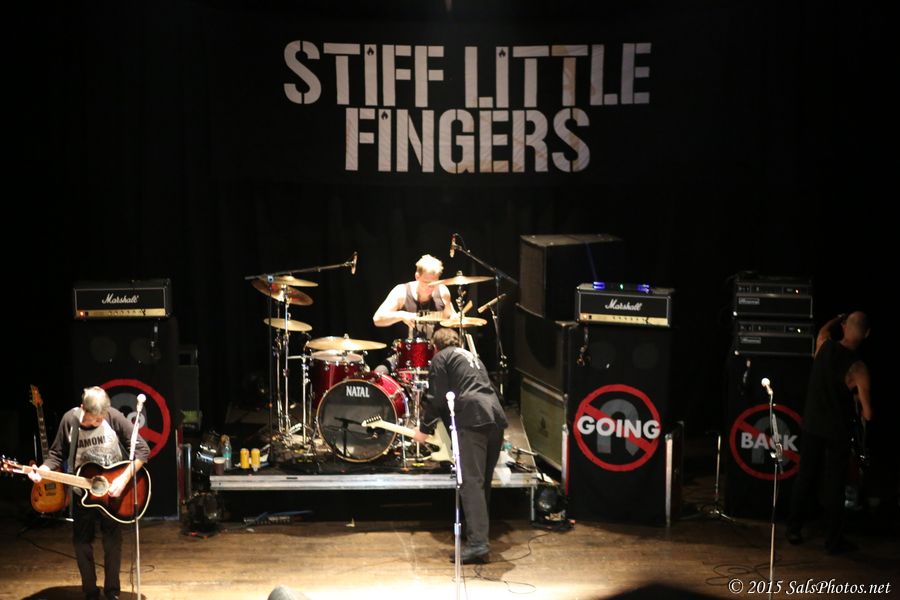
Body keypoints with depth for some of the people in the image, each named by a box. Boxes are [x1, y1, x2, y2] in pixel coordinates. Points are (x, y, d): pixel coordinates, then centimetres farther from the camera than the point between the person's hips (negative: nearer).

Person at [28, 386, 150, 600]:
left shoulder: (113, 417, -17)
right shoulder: (69, 420, -11)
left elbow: (142, 449, -15)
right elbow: (57, 454, -2)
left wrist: (123, 479, -22)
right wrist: (42, 470, -21)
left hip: (113, 491, -2)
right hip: (82, 491, 2)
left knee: (113, 541, -2)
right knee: (81, 542, 4)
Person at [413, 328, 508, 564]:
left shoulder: (441, 358, 11)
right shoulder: (472, 357, 33)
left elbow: (437, 398, 0)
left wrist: (424, 428, 12)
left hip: (472, 420, -7)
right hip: (495, 418, 8)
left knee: (471, 483, -13)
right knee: (483, 481, 18)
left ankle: (477, 543, -23)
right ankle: (481, 533, 28)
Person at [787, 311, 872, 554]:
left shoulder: (824, 345, -8)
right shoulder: (858, 368, -19)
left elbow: (824, 330, 21)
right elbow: (867, 413, -16)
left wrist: (839, 318, 35)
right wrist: (865, 414, 6)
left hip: (812, 425, 4)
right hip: (837, 431, -4)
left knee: (805, 477, 15)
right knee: (834, 484, 4)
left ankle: (794, 530, 23)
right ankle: (833, 540, 12)